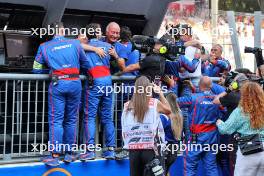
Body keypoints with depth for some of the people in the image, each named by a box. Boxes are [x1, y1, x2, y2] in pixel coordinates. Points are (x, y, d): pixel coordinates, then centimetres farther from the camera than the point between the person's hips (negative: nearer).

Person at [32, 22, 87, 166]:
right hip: (75, 83, 2)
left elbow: (36, 69, 9)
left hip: (57, 84, -1)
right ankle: (69, 153, 15)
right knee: (71, 120, 11)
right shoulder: (75, 43, 9)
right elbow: (85, 62, 15)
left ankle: (55, 156, -3)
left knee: (56, 120, 0)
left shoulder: (44, 47, 8)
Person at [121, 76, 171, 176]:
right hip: (150, 149, -3)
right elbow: (168, 110, 18)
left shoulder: (127, 106, 3)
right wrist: (160, 93, 24)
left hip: (133, 149, 3)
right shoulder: (155, 103, -3)